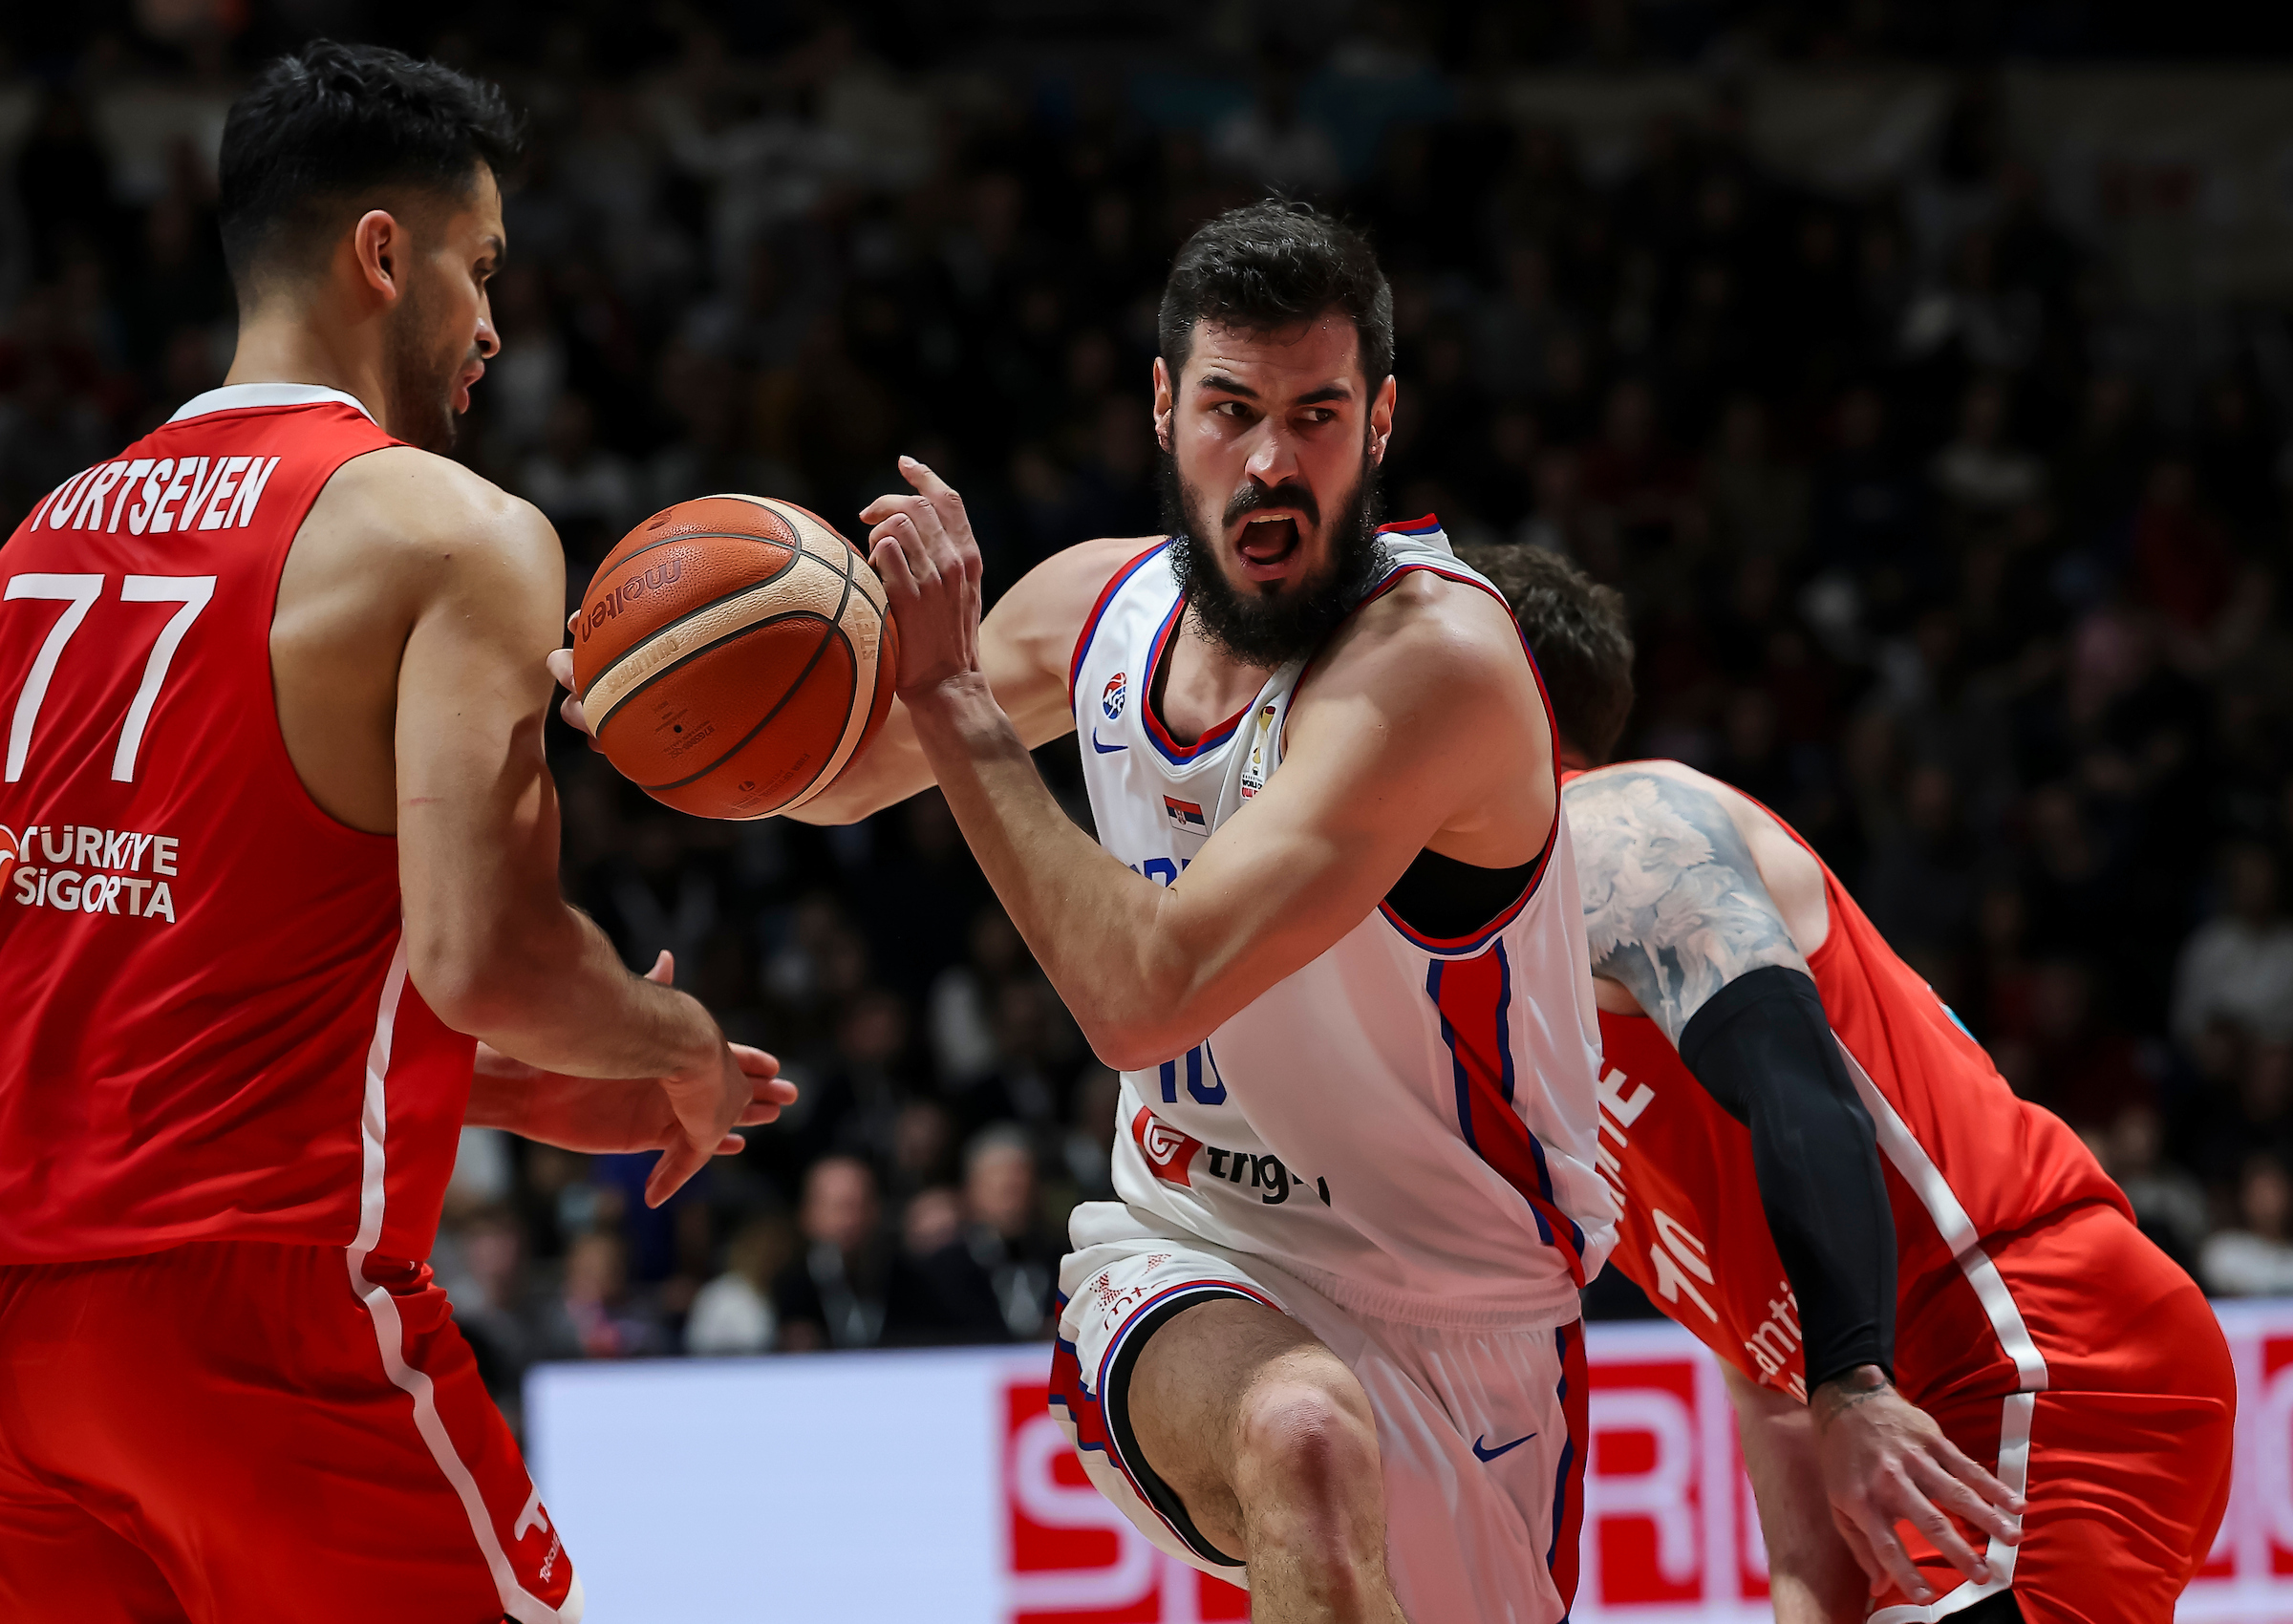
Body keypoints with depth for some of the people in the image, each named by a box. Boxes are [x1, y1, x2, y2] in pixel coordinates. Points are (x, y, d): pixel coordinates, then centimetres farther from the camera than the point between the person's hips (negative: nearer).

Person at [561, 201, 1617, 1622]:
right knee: (1300, 1433, -30)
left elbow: (1143, 997, -33)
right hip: (1196, 1274, 2)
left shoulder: (1436, 660, -25)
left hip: (1462, 1314, -2)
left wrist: (955, 698, -27)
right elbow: (844, 777, 18)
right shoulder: (1103, 602, -4)